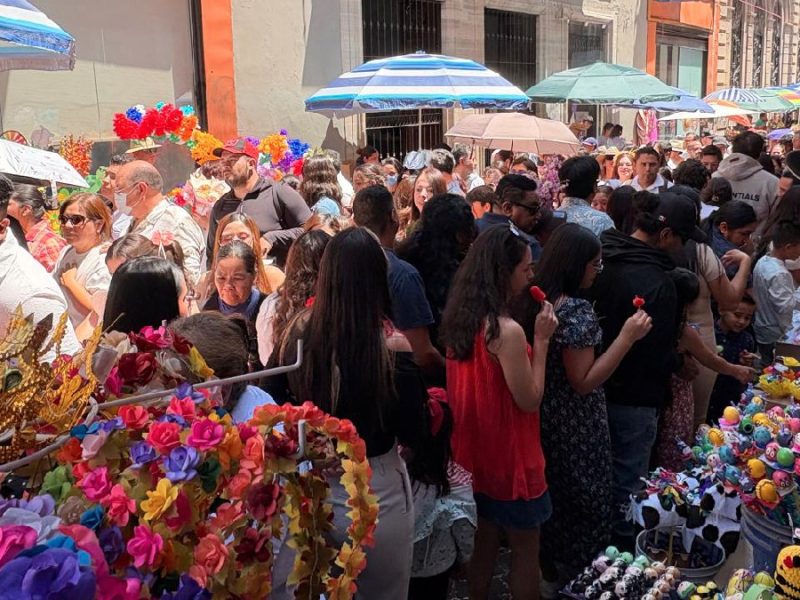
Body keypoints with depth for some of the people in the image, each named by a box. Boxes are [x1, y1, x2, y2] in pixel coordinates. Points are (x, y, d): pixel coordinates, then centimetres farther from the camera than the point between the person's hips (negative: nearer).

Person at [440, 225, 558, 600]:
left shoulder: (459, 319, 0)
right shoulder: (507, 331, -26)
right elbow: (529, 400, -19)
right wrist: (541, 339, -16)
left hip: (473, 452, 8)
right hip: (508, 455, -8)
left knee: (483, 544, 21)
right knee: (525, 551, 11)